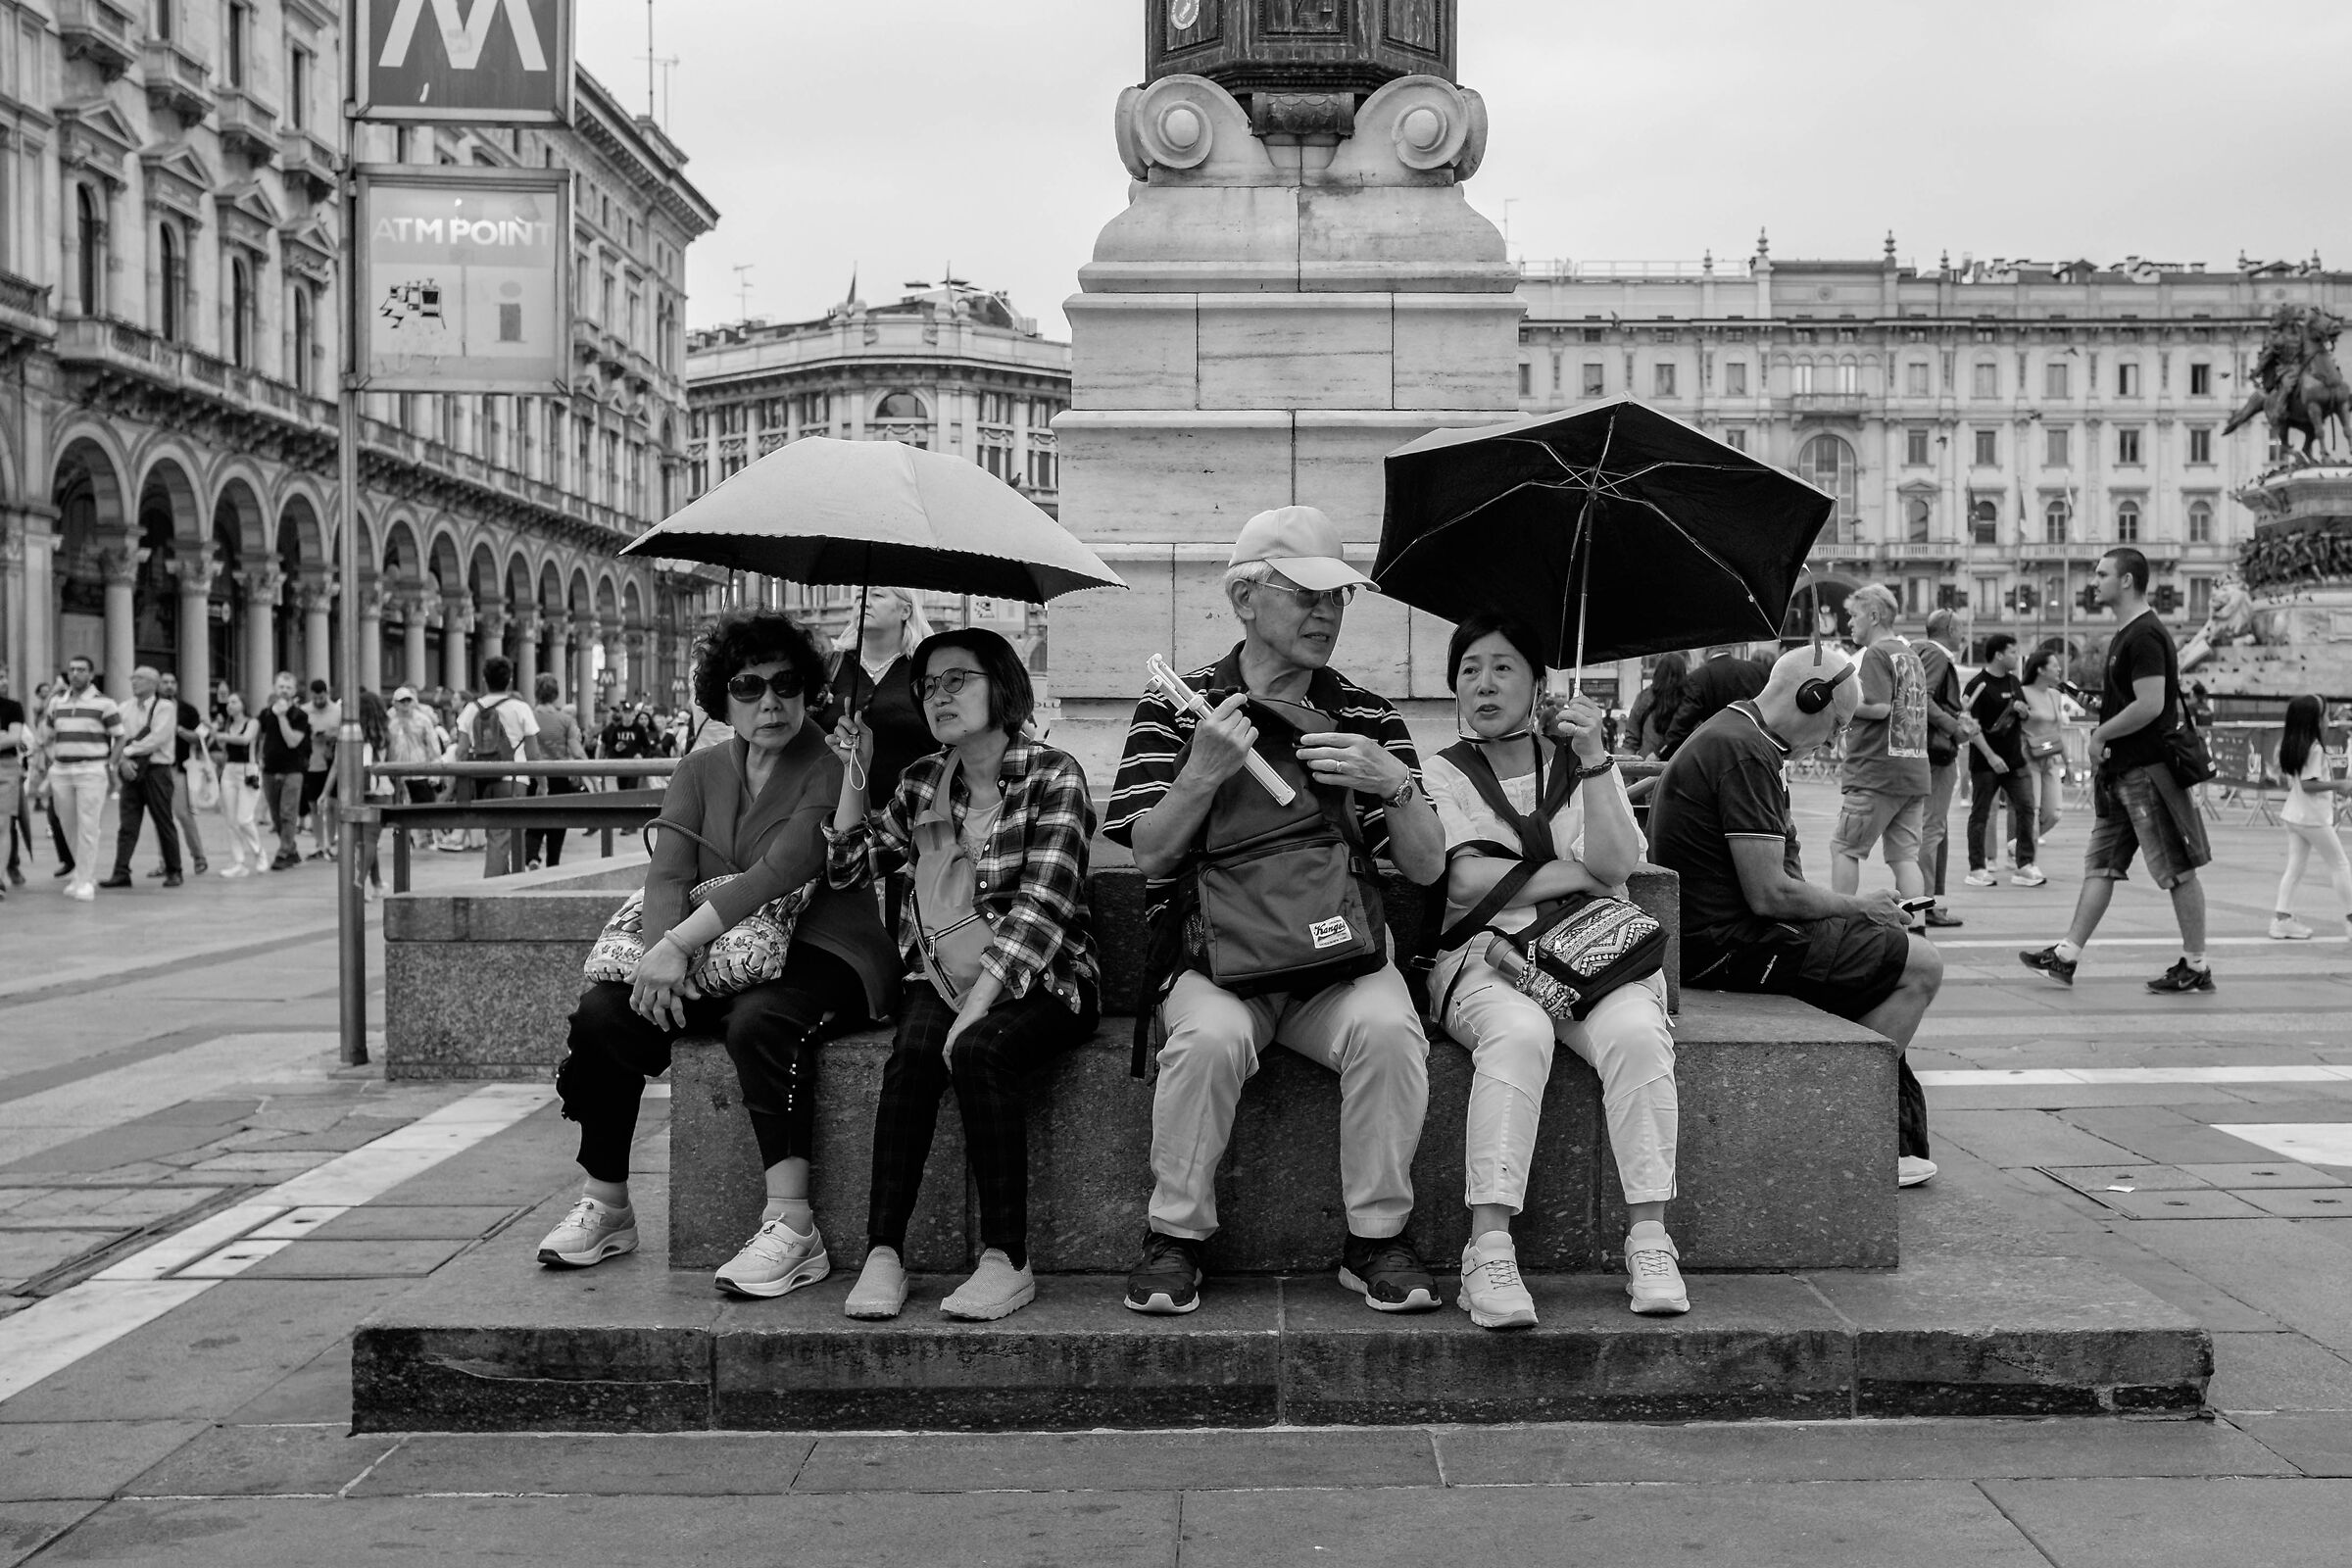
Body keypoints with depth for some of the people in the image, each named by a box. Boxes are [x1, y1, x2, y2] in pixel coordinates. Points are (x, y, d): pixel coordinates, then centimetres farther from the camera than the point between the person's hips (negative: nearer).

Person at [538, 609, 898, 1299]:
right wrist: (664, 955, -22)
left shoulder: (832, 771, -7)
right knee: (602, 1010, -14)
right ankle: (605, 1208, -1)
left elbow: (780, 872, -21)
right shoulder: (699, 773, 12)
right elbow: (668, 872, -1)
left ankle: (792, 1227, -33)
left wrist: (679, 943, -26)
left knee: (759, 1022, -36)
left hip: (816, 952, -6)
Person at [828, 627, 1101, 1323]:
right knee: (913, 1052, -27)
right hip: (942, 977, 4)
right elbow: (848, 866, 12)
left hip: (1040, 980, -4)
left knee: (978, 1051, -32)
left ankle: (1006, 1262, -27)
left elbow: (1042, 906, -17)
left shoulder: (1052, 775, -7)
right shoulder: (923, 781, 13)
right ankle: (882, 1255, -28)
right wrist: (856, 771, 3)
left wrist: (976, 1008, -25)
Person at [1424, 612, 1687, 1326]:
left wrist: (1592, 759, -13)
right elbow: (1466, 880, -6)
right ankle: (1489, 1249, -38)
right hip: (1488, 953, -2)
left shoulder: (1579, 764, 17)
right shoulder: (1443, 774, 13)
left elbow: (1617, 865, -2)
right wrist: (1581, 872, -3)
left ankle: (1649, 1240, -28)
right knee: (1518, 1032, -35)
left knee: (1636, 1030, -31)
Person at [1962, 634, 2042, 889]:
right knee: (1980, 814, 1)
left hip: (2014, 760, 6)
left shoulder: (2014, 682, 13)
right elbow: (1971, 725, -15)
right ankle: (1977, 869, 7)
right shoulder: (1978, 685, -10)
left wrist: (2021, 709, -2)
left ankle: (2024, 865, 3)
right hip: (1985, 762, -6)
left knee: (2025, 807, -1)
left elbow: (2026, 715, 23)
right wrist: (1991, 756, -20)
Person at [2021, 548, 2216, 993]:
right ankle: (2067, 956, 11)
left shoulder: (2145, 636, -16)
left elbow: (2150, 706, -24)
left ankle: (2196, 966, 7)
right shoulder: (2126, 634, 16)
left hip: (2147, 771, -10)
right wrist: (2104, 741, 12)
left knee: (2177, 870, -1)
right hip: (2123, 772, 10)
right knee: (2101, 864, 9)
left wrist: (2101, 736, -13)